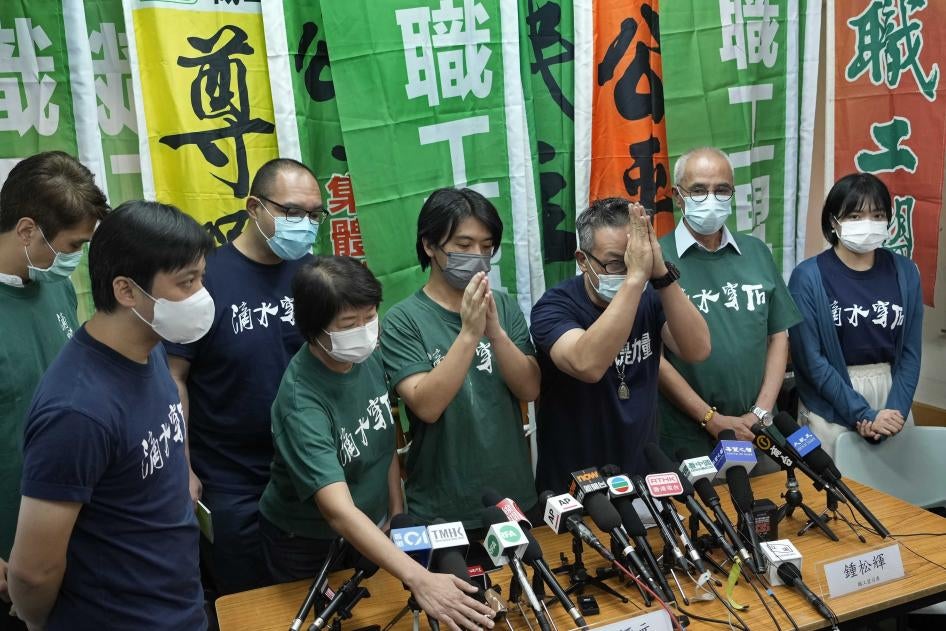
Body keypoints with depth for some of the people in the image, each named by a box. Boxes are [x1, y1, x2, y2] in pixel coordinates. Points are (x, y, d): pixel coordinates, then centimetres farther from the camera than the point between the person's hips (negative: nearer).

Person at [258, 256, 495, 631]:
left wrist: (397, 515, 2)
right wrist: (419, 580, -50)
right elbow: (338, 510, -41)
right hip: (306, 544, -5)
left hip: (369, 530, 6)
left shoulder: (369, 357, -13)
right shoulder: (301, 402, -33)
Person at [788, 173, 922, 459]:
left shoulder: (905, 272, 2)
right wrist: (863, 414, -14)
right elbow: (811, 359, -12)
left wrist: (896, 410, -10)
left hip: (892, 399, 4)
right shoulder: (809, 277, -11)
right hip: (831, 409, -4)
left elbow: (911, 352, 3)